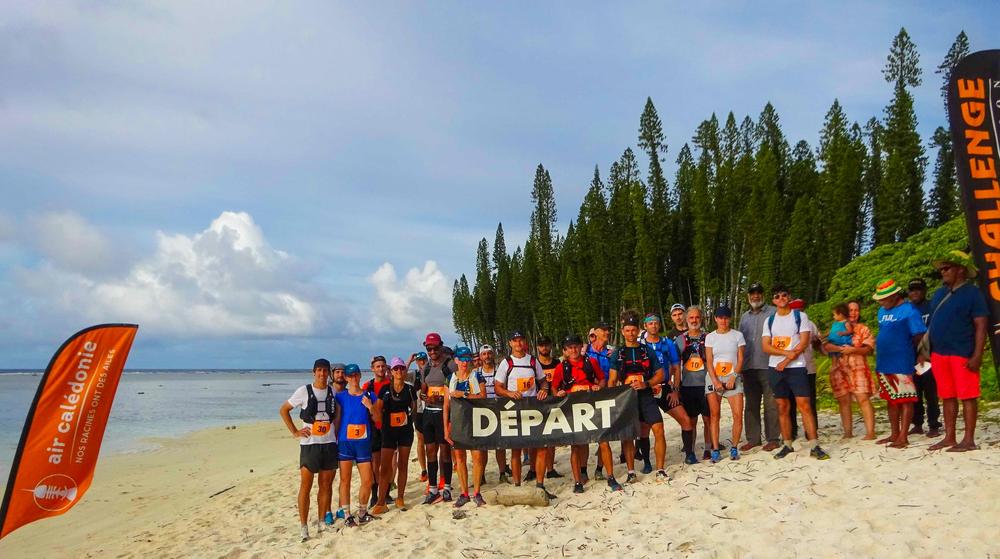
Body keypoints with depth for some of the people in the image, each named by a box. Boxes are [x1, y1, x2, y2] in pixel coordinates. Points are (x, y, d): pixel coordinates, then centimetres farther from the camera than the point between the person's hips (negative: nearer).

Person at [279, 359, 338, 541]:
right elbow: (283, 410, 3)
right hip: (309, 444, -3)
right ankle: (304, 527, 4)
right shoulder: (304, 391, -4)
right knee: (305, 486, -3)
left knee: (326, 485, 8)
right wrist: (295, 431, -3)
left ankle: (321, 523, 19)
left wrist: (337, 431, 5)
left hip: (329, 444, 3)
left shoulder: (333, 392, 4)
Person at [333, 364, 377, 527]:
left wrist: (371, 407, -12)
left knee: (367, 481, 2)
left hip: (363, 443, 1)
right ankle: (347, 515, 15)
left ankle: (362, 512, 22)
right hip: (344, 442, -1)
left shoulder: (368, 396, 4)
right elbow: (336, 420, 4)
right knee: (345, 480, 3)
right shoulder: (340, 396, 1)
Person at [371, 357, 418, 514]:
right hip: (389, 431, -1)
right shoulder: (385, 389, -1)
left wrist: (409, 418, 0)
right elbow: (378, 410, 1)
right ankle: (381, 503, -1)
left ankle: (400, 499, 20)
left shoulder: (410, 389, 2)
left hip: (405, 431, 1)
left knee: (402, 466, 9)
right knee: (385, 468, -4)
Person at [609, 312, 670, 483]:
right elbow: (612, 381, 7)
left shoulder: (647, 351, 7)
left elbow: (660, 375, 6)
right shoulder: (618, 354, 7)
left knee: (659, 431, -10)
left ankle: (660, 471, 1)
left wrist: (646, 384, -11)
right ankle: (631, 472, 13)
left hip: (646, 396, 0)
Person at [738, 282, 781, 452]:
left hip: (768, 366, -6)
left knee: (771, 404, -1)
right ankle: (753, 438, 18)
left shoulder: (773, 312, 0)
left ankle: (773, 438, 7)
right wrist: (740, 364, 16)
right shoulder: (744, 317, 18)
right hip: (748, 367, 6)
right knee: (750, 405, 10)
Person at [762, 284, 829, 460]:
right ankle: (787, 445, 15)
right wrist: (787, 353, -13)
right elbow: (766, 346, 2)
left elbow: (804, 342, -6)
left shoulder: (800, 316, 3)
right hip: (775, 368, 3)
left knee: (804, 405, -9)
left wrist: (786, 361, -11)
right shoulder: (769, 320, 11)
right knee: (782, 407, 6)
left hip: (796, 367, -3)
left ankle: (815, 447, -6)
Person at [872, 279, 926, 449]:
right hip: (884, 363, 8)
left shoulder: (909, 311, -10)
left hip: (902, 364, -8)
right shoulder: (882, 311, 14)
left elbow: (919, 336, -12)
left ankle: (903, 437, 2)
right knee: (891, 400, 15)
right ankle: (894, 434, 24)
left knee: (905, 400, -1)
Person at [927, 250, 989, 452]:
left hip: (963, 354, -7)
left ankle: (969, 440, 5)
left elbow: (981, 326, -10)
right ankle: (949, 437, 17)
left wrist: (977, 356, -17)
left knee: (967, 396, -1)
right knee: (947, 397, 11)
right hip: (939, 354, 7)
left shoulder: (972, 293, -5)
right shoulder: (939, 293, 15)